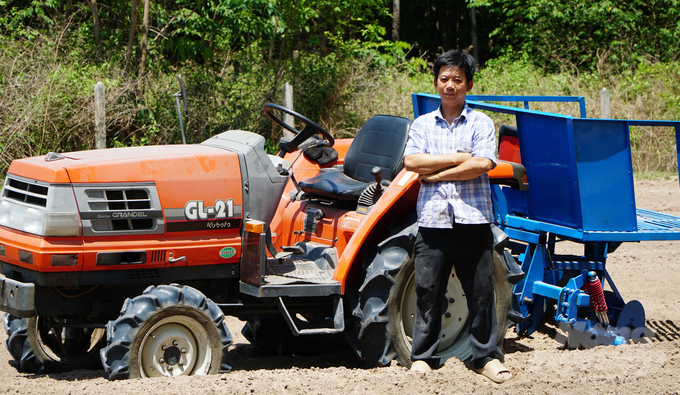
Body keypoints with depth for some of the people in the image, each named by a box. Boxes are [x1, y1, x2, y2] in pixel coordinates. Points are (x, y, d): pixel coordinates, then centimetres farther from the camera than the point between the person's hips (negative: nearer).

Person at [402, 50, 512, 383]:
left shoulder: (481, 123, 4)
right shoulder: (422, 125, 10)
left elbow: (483, 165, -11)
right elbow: (411, 161, -5)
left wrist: (436, 174, -8)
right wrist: (457, 158, -9)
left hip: (472, 220, -1)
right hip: (433, 221, 1)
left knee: (480, 290, 3)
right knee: (427, 291, 4)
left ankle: (485, 356, 14)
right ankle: (423, 356, 15)